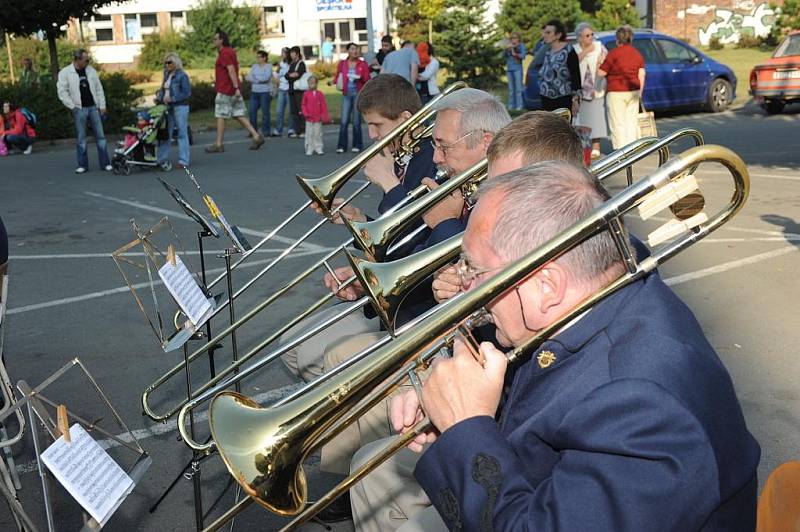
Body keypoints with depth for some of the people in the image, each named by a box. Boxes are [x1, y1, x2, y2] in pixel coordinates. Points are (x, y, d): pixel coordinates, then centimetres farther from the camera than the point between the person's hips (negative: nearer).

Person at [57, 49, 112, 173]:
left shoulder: (91, 70, 7)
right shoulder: (65, 73, -4)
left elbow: (99, 88, 10)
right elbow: (62, 92, -5)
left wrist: (102, 105, 5)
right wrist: (73, 107, -9)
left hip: (94, 107, 3)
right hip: (79, 109, -3)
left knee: (100, 136, 3)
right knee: (81, 138, 3)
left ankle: (105, 163, 7)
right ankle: (83, 165, 11)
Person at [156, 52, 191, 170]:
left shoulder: (182, 75, -9)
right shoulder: (167, 75, 13)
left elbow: (187, 93, -13)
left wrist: (172, 99, -16)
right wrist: (159, 97, 4)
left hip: (180, 107, -7)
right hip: (168, 107, 7)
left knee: (182, 134, -2)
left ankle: (183, 161, 1)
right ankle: (162, 159, 15)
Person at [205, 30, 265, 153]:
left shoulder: (224, 53, -13)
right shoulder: (230, 51, 18)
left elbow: (231, 71, -22)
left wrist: (236, 88, -27)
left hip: (225, 91, -9)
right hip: (233, 90, 9)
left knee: (220, 116, -2)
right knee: (238, 115, 8)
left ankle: (218, 144, 4)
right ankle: (256, 136, 0)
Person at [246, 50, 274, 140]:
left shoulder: (268, 66, 0)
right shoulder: (254, 66, 15)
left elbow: (266, 77, -15)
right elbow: (248, 77, 6)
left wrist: (255, 78, -5)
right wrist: (260, 80, -8)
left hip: (265, 92, -5)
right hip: (254, 92, 5)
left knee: (265, 112, -5)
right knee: (252, 111, -1)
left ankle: (265, 132, 0)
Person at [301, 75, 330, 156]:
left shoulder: (320, 94, 1)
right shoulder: (306, 94, 2)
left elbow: (323, 105, 2)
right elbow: (303, 105, 4)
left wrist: (324, 115, -3)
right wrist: (305, 113, -8)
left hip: (318, 118, 0)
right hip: (309, 119, 0)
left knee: (318, 134, 4)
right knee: (309, 134, 3)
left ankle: (318, 148, 11)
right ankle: (309, 149, 8)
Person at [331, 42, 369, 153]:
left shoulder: (363, 64, 4)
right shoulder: (342, 63, 7)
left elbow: (367, 79, 4)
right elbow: (337, 76, 14)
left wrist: (360, 78, -16)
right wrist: (332, 82, -6)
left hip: (358, 93, -1)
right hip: (346, 93, 1)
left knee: (356, 122, 1)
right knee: (344, 121, -5)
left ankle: (357, 145, 11)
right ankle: (341, 146, 0)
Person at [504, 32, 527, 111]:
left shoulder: (521, 45, 1)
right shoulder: (509, 46, 11)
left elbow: (523, 56, -9)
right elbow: (504, 54, 6)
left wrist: (515, 54, -16)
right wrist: (507, 49, -10)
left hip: (517, 68, -4)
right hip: (509, 69, 5)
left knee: (518, 87, -7)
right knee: (511, 88, 7)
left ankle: (519, 105, -5)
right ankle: (511, 104, 12)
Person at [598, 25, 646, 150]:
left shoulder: (614, 53, -10)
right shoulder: (638, 54, 8)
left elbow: (601, 73, -8)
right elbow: (641, 75, 8)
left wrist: (599, 63, 11)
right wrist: (640, 92, 15)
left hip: (617, 93, -6)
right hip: (633, 92, 6)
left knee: (618, 123, -1)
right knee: (631, 122, 11)